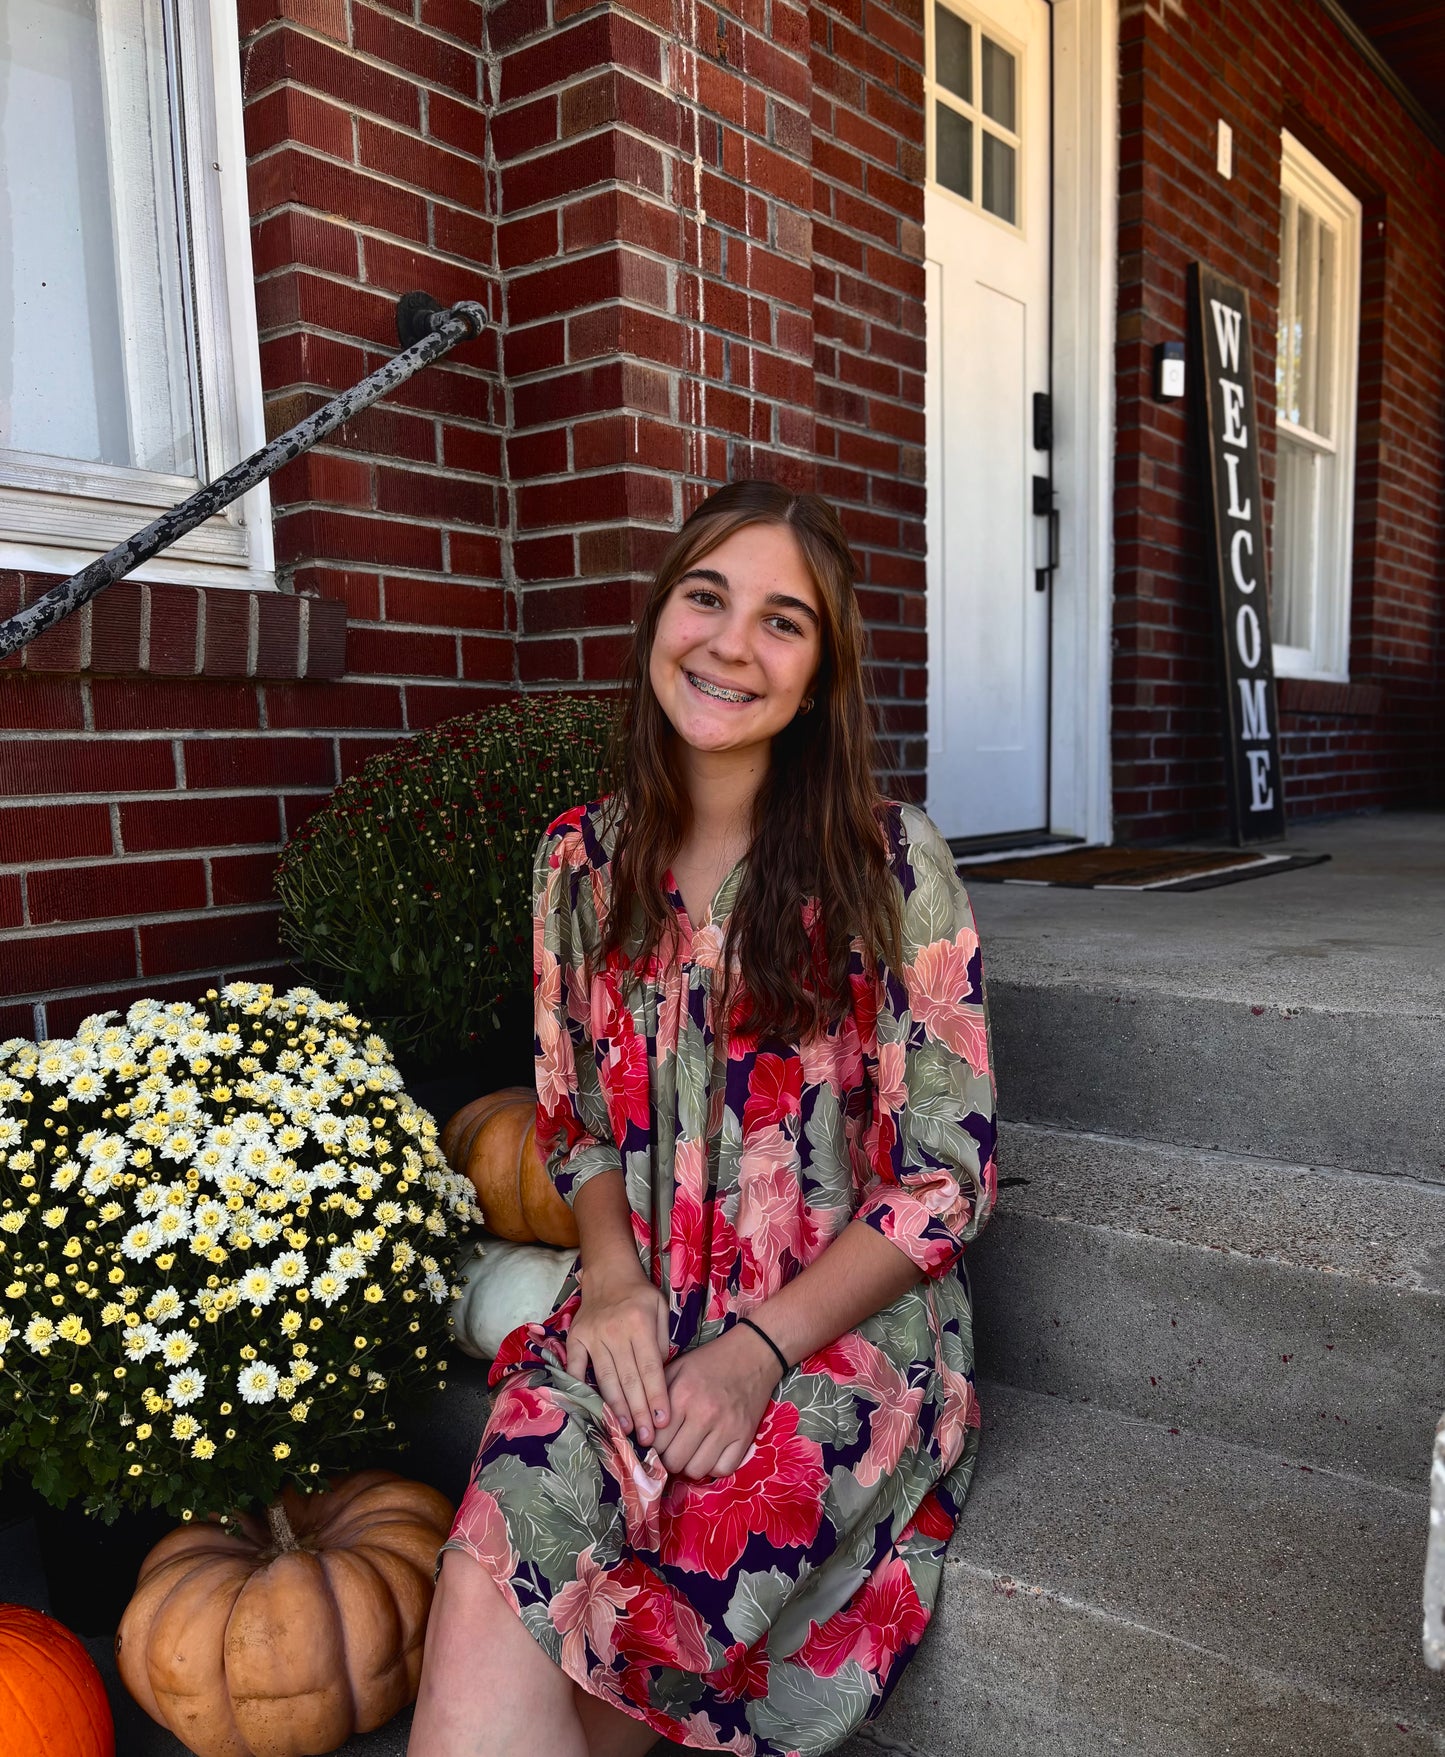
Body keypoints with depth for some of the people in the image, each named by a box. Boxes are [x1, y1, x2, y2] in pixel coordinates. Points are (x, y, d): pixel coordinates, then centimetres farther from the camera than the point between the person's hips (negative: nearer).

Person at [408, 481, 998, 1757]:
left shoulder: (892, 864, -8)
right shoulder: (579, 862, 4)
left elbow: (946, 1179, -7)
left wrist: (759, 1347, -15)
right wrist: (612, 1273, -7)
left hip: (844, 1329, -2)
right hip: (635, 1320, 3)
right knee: (487, 1611, -26)